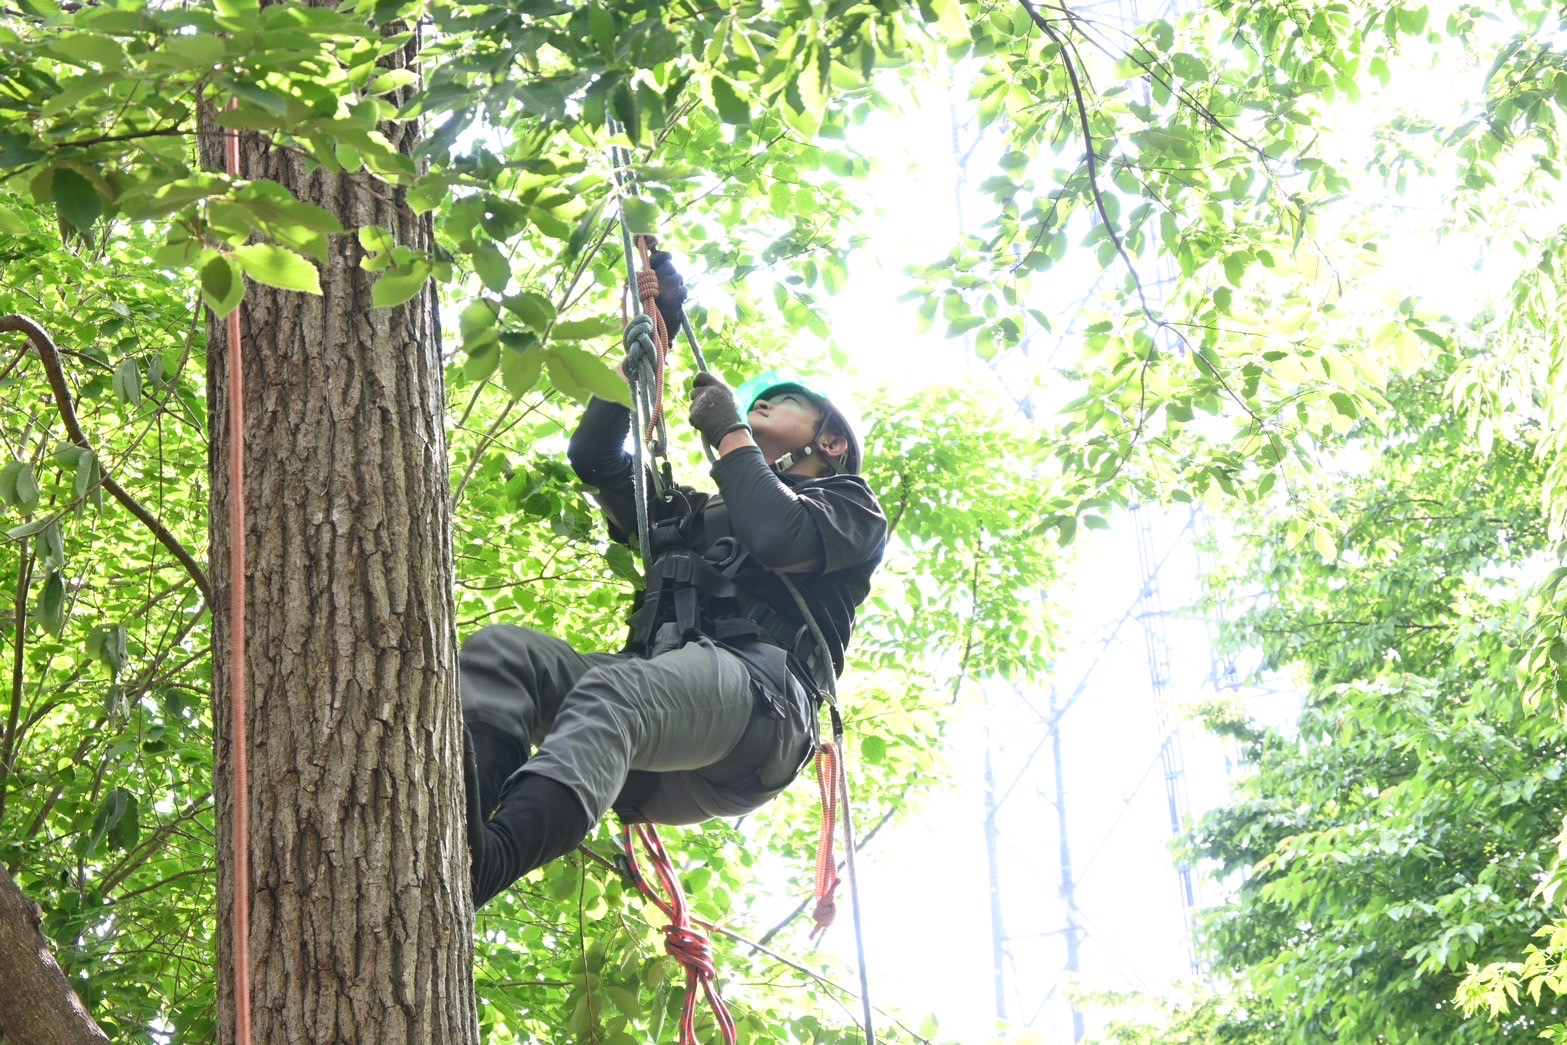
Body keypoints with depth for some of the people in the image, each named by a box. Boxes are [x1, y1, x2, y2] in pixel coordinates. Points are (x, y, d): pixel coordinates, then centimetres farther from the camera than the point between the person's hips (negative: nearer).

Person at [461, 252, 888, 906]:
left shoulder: (849, 508, 26)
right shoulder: (694, 514, 46)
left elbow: (779, 537, 2)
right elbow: (593, 456, 39)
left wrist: (731, 433, 16)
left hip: (758, 690, -6)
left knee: (616, 691, -40)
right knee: (500, 650, -23)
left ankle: (488, 859, -70)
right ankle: (449, 827, -55)